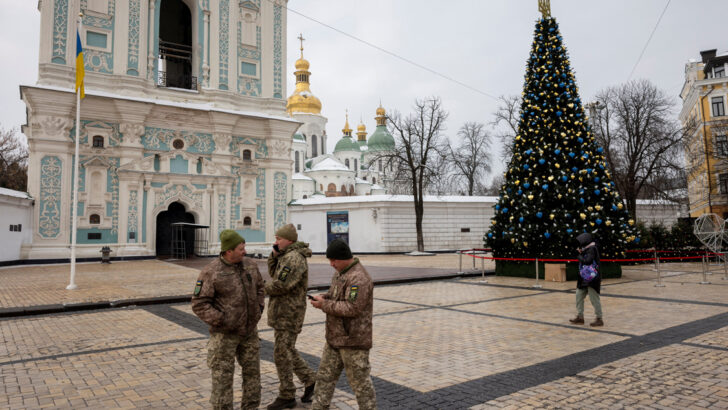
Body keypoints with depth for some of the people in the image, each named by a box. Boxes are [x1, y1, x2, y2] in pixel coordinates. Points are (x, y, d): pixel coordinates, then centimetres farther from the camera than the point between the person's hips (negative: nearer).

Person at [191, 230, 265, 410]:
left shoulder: (250, 264, 0)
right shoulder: (211, 272, -17)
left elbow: (259, 287, 16)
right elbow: (199, 304, -14)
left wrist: (259, 308, 5)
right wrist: (221, 321, -18)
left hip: (249, 331, 6)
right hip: (224, 333, -5)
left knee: (252, 371, 15)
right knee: (222, 376, 4)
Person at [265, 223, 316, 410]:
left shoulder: (293, 258, -20)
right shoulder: (287, 256, 13)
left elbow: (280, 285, -25)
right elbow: (273, 273, 17)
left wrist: (265, 288, -4)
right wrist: (274, 254, 1)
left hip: (288, 314, -10)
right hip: (282, 312, 10)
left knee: (282, 354, -1)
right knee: (288, 351, 17)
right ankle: (310, 380, 27)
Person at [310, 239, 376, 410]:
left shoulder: (359, 278, -22)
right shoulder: (340, 272, 10)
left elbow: (352, 308, -27)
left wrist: (324, 305, -20)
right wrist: (323, 297, 1)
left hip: (353, 340, -10)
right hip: (335, 337, 10)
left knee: (360, 380, 4)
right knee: (325, 375, 17)